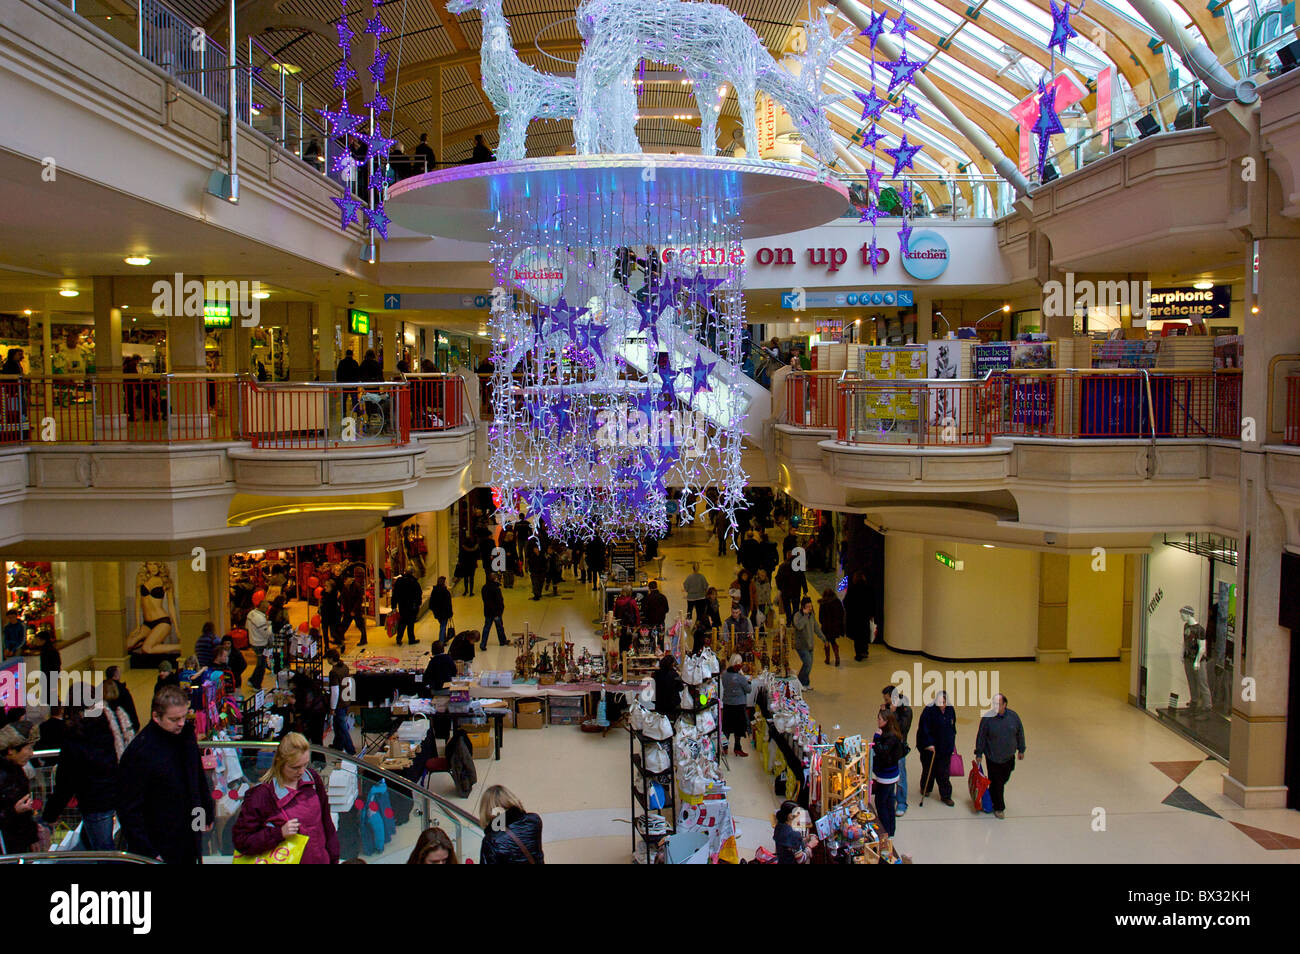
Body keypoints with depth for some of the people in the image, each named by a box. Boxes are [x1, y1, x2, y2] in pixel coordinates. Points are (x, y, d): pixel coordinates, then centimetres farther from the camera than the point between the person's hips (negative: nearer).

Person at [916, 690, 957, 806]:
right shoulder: (929, 710, -16)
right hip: (930, 746, -3)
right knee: (929, 769, 12)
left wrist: (952, 744, 16)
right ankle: (925, 788, 35)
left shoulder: (950, 710, 0)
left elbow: (952, 727, 13)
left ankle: (945, 796, 11)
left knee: (944, 772, 3)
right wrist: (928, 744, -20)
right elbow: (924, 728, -15)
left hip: (945, 747, 3)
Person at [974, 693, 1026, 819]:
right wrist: (979, 754, -3)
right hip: (993, 758, -3)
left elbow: (1020, 733, 7)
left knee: (1004, 779, 17)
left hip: (1009, 757, 4)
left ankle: (992, 795, 43)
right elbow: (981, 737, -7)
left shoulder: (1013, 716, -7)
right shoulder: (987, 718, -15)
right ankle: (998, 808, 18)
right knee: (996, 783, 2)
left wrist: (1021, 750, 13)